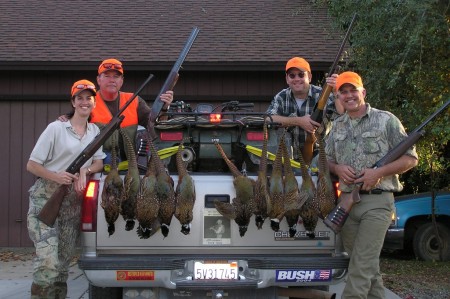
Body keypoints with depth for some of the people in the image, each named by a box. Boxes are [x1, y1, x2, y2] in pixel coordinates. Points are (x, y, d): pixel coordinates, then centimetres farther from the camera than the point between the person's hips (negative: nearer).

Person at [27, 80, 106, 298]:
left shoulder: (95, 131, 9)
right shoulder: (56, 128, -6)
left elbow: (99, 163, 12)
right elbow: (32, 165, -5)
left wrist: (85, 171, -10)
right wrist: (56, 176, -23)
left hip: (73, 202, 5)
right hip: (45, 199, -5)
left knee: (64, 262, 8)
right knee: (48, 262, -17)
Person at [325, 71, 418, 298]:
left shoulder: (386, 120, -1)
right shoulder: (337, 126, 14)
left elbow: (410, 158, 0)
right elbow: (327, 160, 21)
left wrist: (378, 172, -14)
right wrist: (338, 168, -3)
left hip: (376, 201, -5)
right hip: (346, 201, 5)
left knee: (362, 264, -11)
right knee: (368, 264, 11)